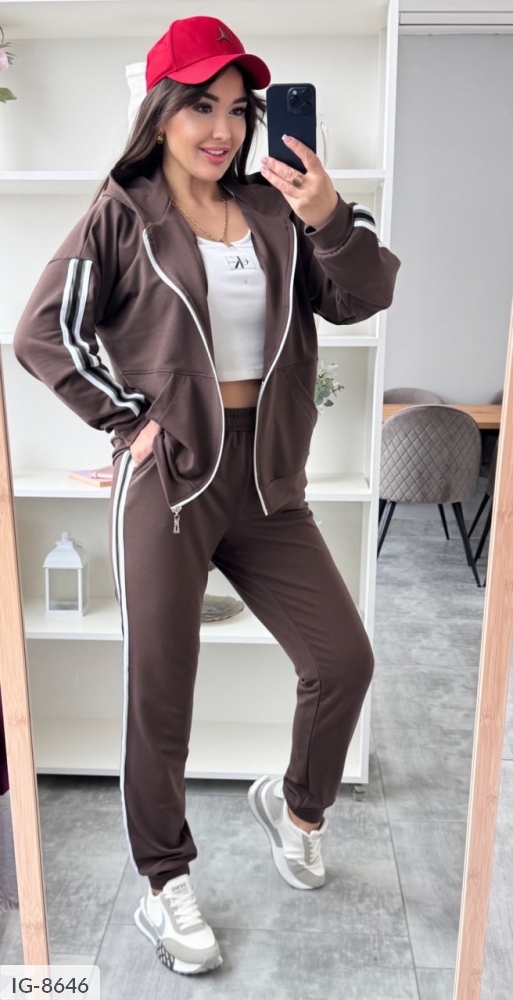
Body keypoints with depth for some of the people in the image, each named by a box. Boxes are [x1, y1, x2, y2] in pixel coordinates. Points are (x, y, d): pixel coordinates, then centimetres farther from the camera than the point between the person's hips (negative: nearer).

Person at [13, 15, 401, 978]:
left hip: (266, 476, 4)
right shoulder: (124, 213, 0)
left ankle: (294, 802, 36)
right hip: (169, 475, -3)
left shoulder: (275, 210, 8)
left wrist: (330, 219, -18)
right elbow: (41, 331, -2)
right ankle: (164, 883, 28)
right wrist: (125, 418, -7)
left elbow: (363, 299, -1)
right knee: (158, 693, 4)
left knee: (344, 658, 5)